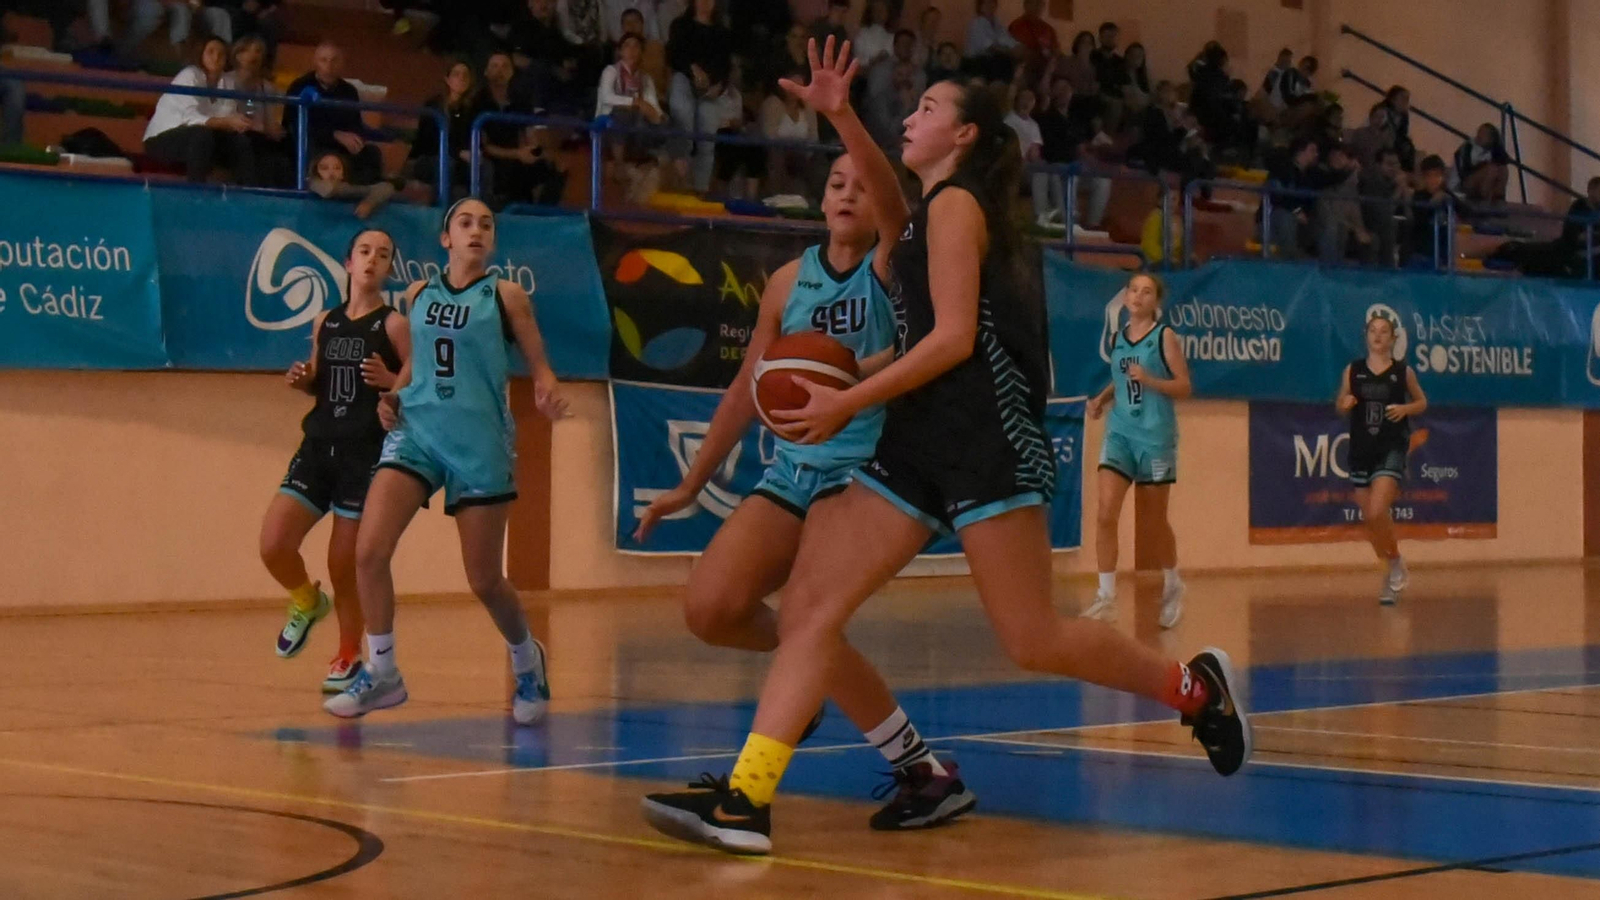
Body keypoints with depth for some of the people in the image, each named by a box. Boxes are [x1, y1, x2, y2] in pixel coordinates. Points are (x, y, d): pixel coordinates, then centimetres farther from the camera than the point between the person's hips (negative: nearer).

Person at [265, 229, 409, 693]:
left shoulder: (393, 324, -3)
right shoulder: (325, 322, 12)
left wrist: (390, 381, -23)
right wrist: (302, 381, 3)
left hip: (367, 454, -4)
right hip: (318, 446, 4)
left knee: (345, 565, 1)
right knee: (273, 546, -9)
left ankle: (348, 657, 22)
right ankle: (307, 602, 23)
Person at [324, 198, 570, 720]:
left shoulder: (505, 296, 0)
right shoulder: (418, 295, 10)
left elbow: (539, 366, 1)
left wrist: (547, 394, -21)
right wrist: (392, 394, 6)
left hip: (480, 441, -3)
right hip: (416, 430, 3)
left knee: (485, 580, 3)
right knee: (369, 550, -15)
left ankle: (527, 660, 31)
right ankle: (381, 673, -1)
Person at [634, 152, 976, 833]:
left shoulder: (893, 258, -3)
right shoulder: (789, 282, 10)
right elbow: (747, 391, 17)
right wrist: (690, 486, 20)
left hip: (865, 467, -5)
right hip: (792, 470, 5)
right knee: (709, 610, -9)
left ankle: (926, 772, -9)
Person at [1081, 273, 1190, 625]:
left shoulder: (1165, 337, -4)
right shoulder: (1118, 338, 10)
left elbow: (1184, 387, -7)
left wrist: (1148, 380, -22)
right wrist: (1103, 397, 5)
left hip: (1155, 437, -3)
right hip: (1119, 434, 3)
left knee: (1156, 519, 10)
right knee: (1105, 514, -12)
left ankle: (1172, 586, 32)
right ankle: (1106, 597, -10)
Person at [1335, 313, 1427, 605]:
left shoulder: (1403, 371, 0)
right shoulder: (1352, 371, 4)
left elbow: (1422, 402, 11)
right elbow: (1339, 405, 13)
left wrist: (1405, 409, -9)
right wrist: (1345, 404, -10)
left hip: (1392, 448, -4)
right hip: (1361, 449, 4)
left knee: (1377, 512, -21)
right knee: (1369, 518, 8)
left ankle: (1397, 562, 4)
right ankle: (1393, 572, 29)